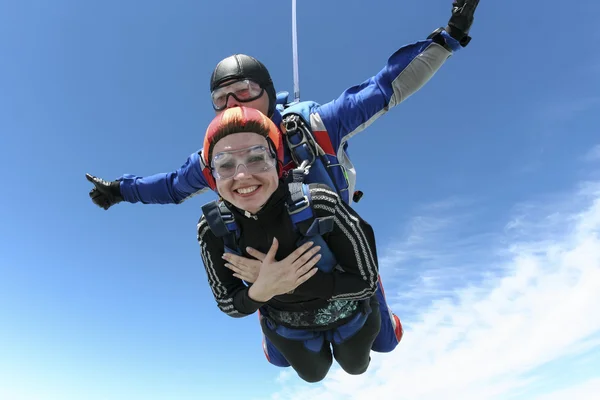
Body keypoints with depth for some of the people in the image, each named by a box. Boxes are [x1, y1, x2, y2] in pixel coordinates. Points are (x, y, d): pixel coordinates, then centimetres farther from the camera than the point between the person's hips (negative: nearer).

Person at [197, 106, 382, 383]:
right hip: (288, 328, 2)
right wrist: (261, 289, -41)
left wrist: (291, 284, -41)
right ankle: (318, 345, 68)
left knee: (355, 367, 34)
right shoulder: (212, 228, -31)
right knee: (313, 374, 35)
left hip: (349, 314, -1)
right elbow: (228, 304, -18)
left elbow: (366, 282, -29)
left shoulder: (321, 203, -41)